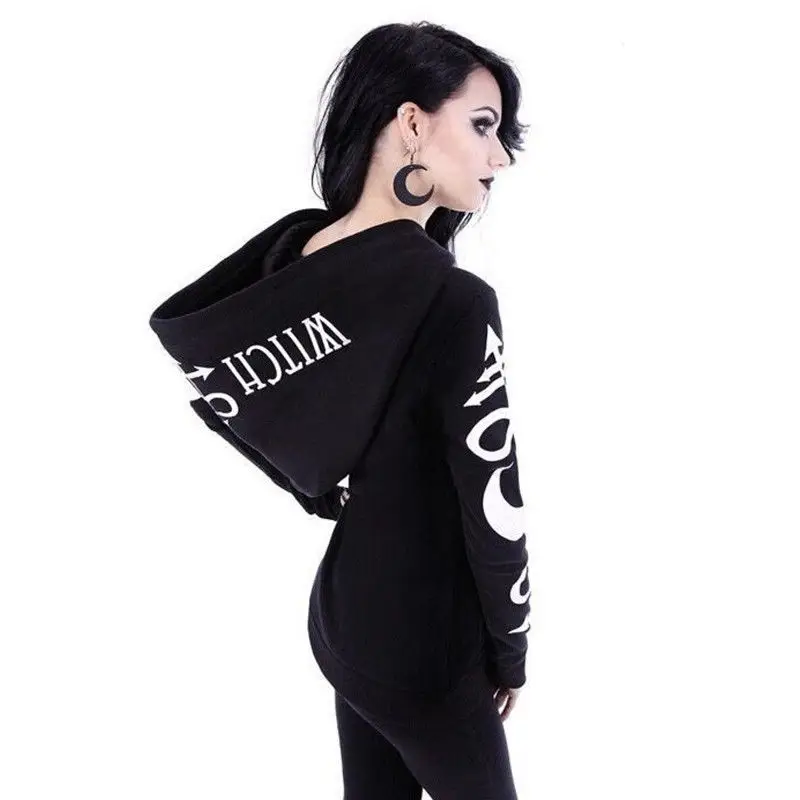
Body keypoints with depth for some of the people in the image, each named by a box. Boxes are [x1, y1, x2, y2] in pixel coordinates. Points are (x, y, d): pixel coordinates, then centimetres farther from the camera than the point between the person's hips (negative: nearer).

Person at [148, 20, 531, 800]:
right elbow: (494, 513, -22)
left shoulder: (291, 249, -6)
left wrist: (337, 493, 7)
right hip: (420, 641, -6)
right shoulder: (452, 300, -27)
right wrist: (510, 652, -2)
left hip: (343, 610, 7)